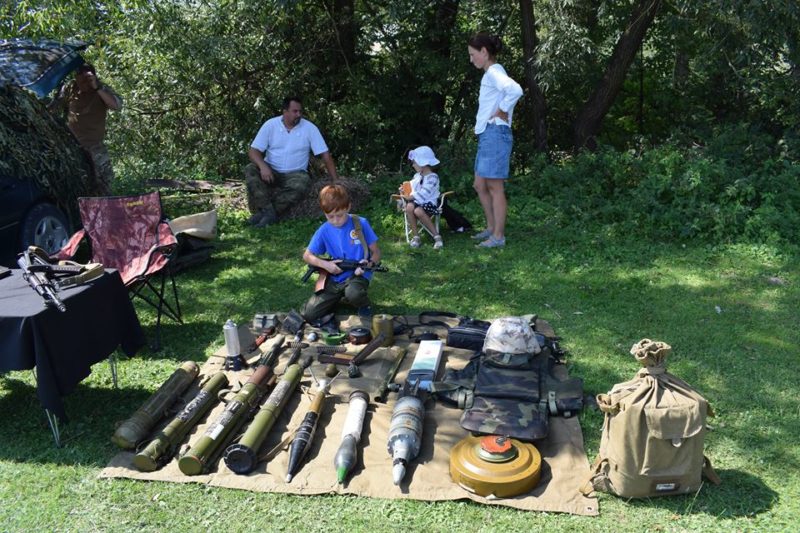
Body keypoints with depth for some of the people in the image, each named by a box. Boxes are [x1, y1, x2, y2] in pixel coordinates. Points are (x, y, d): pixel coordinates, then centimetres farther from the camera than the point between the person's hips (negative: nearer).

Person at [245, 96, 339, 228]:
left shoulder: (310, 128, -5)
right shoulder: (270, 125, -4)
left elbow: (325, 154, -5)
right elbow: (253, 151, -6)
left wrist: (336, 181, -11)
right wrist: (263, 166, -28)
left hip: (295, 174, -1)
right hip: (270, 171, 1)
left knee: (302, 184, -35)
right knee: (250, 170, -27)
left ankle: (264, 212, -28)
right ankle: (269, 211, -36)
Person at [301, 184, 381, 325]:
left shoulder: (361, 224, -8)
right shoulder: (324, 231, -2)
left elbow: (376, 252, -2)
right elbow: (307, 256, 7)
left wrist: (369, 263, -24)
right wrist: (324, 264, -11)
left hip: (357, 275, -3)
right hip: (334, 279, 3)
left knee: (353, 293, -39)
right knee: (308, 314, -10)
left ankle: (364, 304, -1)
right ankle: (338, 297, 18)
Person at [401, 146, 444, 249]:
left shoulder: (432, 177, -10)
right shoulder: (417, 176, 13)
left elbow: (422, 194, -18)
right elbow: (412, 188, 25)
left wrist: (409, 197, -14)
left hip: (429, 203, -6)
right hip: (416, 202, 6)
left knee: (418, 211, -38)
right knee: (409, 207, -30)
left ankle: (437, 236, -26)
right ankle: (415, 236, -22)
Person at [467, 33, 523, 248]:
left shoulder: (494, 72, -12)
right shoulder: (490, 74, 17)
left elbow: (515, 90, -31)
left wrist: (502, 112, -18)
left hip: (495, 134, -10)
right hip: (486, 134, 10)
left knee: (494, 187, -5)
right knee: (480, 185, 15)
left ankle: (498, 236, 2)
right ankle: (491, 227, 25)